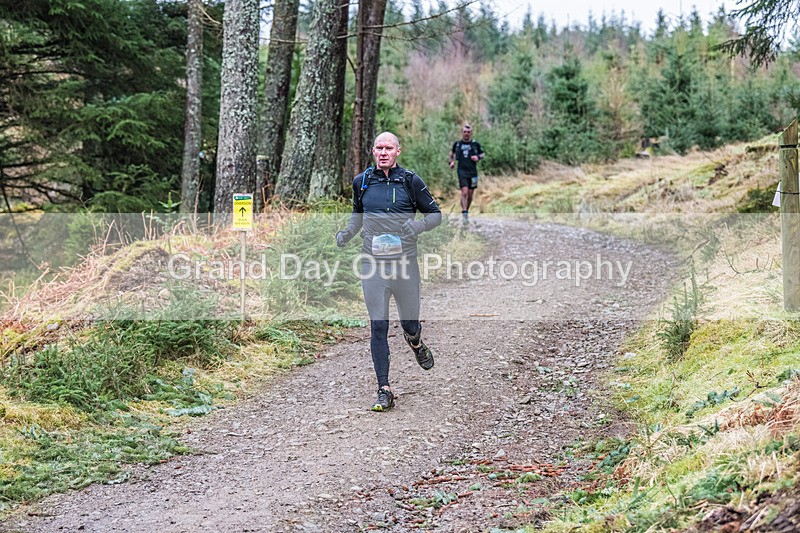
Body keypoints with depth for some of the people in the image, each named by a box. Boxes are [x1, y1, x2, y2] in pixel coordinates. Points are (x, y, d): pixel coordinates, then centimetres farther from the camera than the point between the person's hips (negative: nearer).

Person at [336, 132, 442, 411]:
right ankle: (384, 391, 3)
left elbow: (435, 214, 5)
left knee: (410, 323, 9)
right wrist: (347, 233, 10)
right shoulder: (362, 182, 7)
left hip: (405, 263, -1)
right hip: (372, 264, 1)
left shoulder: (411, 181, -1)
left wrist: (418, 225, -13)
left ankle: (415, 342, 48)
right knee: (378, 328, -3)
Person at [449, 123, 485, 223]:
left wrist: (478, 157, -6)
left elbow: (483, 154, 15)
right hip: (462, 171, -2)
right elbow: (452, 153, 24)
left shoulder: (475, 144, 4)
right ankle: (464, 215, -19)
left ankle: (466, 211, 28)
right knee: (464, 192, -17)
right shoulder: (457, 144, 6)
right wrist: (452, 162, 9)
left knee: (470, 195, 7)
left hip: (472, 172, 2)